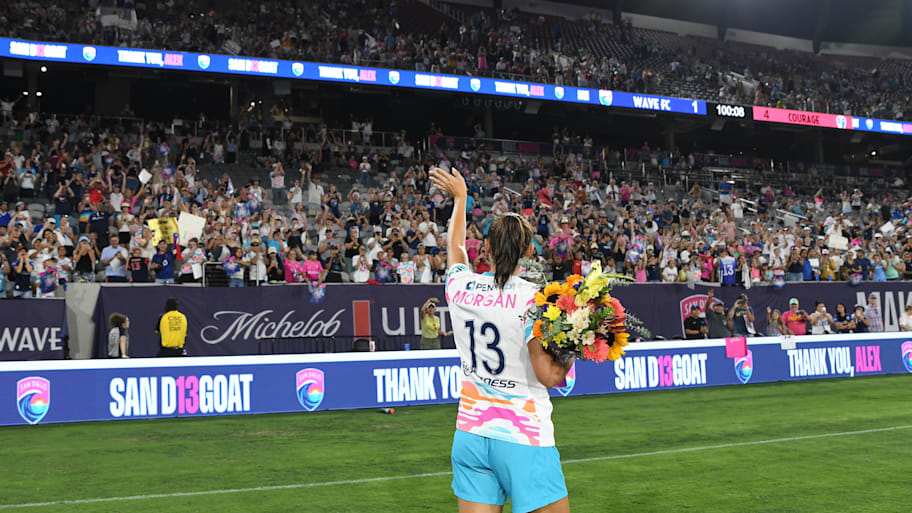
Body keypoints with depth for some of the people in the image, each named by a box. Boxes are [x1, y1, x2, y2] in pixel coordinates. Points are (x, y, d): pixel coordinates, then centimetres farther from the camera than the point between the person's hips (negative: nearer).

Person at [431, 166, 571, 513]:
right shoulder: (532, 299, -14)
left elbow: (455, 247, 24)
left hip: (470, 434, 5)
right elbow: (549, 376, -15)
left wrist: (460, 198, 39)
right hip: (523, 438, -5)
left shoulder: (460, 286, 1)